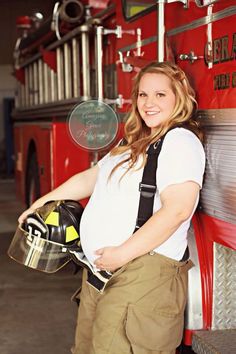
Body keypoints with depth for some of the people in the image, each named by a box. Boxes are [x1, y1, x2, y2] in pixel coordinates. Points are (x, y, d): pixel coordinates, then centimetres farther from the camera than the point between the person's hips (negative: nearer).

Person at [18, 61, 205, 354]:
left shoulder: (180, 141, -10)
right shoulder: (135, 143, 21)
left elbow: (177, 209, -22)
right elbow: (90, 177, 29)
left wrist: (123, 253, -20)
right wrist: (42, 203, 28)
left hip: (143, 272, -9)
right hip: (101, 267, 9)